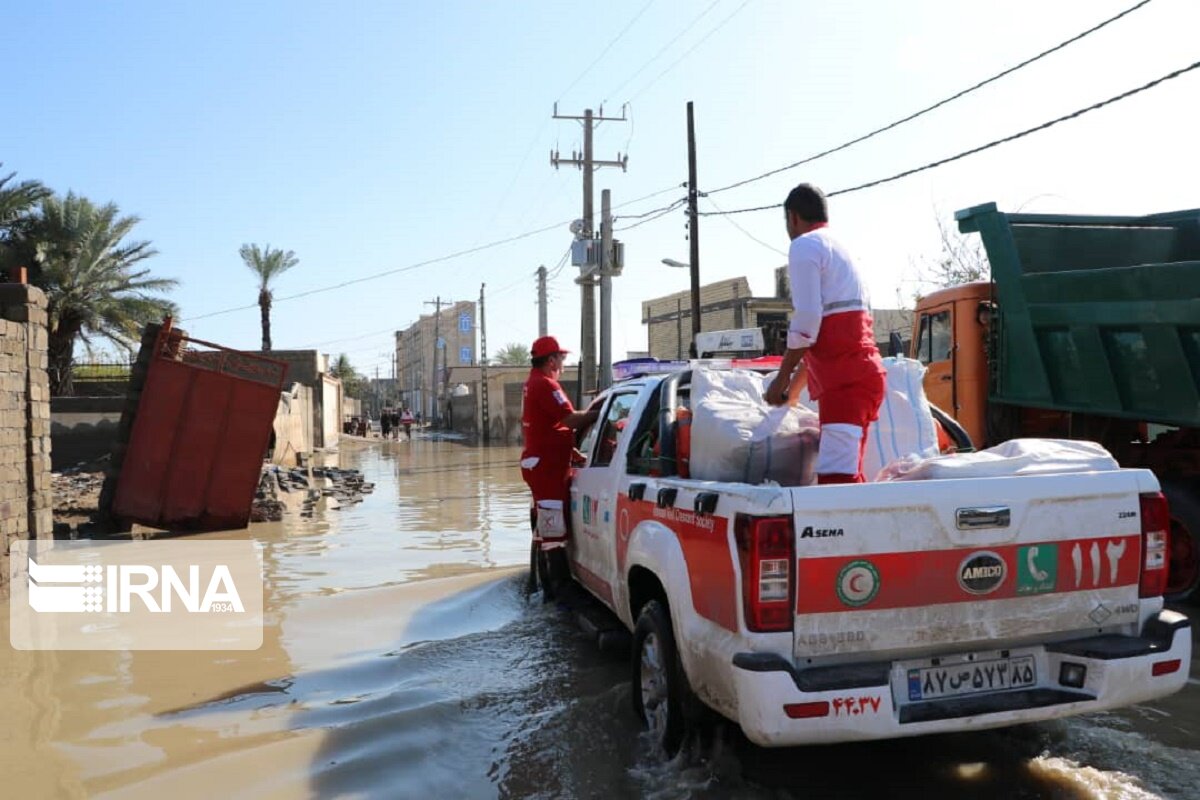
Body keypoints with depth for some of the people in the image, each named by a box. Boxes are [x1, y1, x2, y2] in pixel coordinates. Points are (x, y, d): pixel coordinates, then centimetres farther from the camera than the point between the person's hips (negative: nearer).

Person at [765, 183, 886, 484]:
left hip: (845, 379, -10)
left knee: (836, 476, -17)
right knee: (844, 475, 14)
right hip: (860, 372, 10)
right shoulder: (839, 250, 28)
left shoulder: (804, 246, -2)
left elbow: (807, 321, -15)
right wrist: (793, 389, 37)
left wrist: (782, 377, -5)